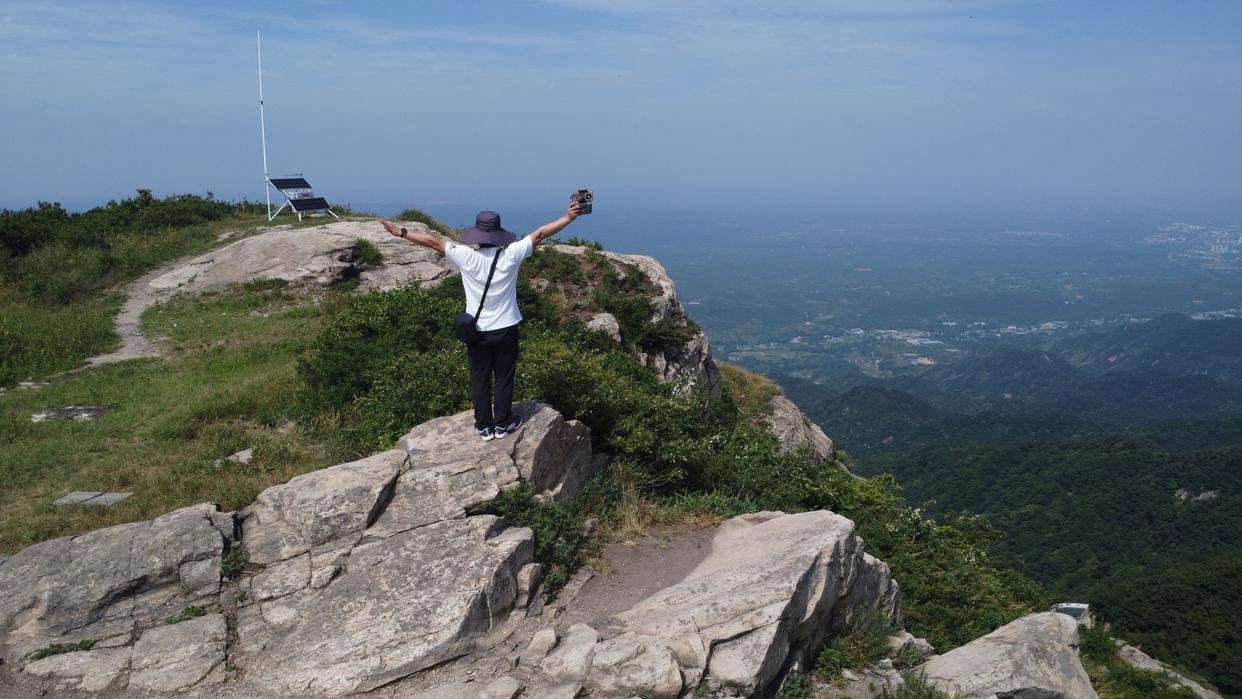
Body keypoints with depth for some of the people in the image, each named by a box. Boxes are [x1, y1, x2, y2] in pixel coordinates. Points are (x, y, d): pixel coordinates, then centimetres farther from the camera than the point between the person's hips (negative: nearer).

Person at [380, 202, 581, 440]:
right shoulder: (510, 255, -14)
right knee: (504, 378, 15)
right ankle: (502, 425, 25)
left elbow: (433, 241, -5)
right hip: (506, 329, 0)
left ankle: (484, 427, 23)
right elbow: (540, 234, -10)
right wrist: (568, 217, -6)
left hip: (477, 330, 0)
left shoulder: (467, 257, -14)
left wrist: (401, 232, 4)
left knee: (479, 379, 14)